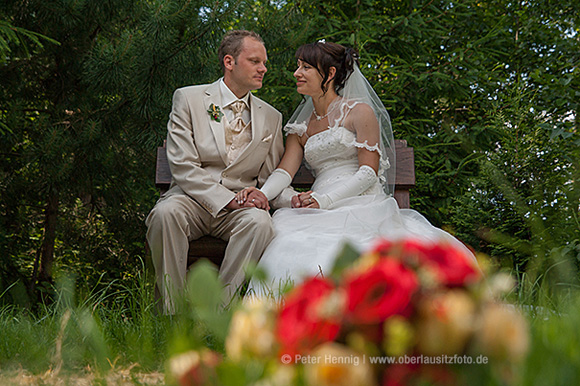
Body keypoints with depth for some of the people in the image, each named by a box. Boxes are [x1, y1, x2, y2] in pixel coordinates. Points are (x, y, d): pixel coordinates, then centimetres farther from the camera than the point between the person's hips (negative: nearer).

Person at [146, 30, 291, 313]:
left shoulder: (271, 118, 16)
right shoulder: (188, 99, 5)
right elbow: (182, 166, -6)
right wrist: (228, 200, -17)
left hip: (241, 205, 2)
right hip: (192, 198, -2)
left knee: (260, 222, -33)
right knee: (166, 213, -35)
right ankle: (173, 311, -25)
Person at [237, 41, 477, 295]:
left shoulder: (360, 112, 5)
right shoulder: (299, 127, 23)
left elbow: (369, 172, -3)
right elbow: (285, 170, 8)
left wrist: (323, 200, -15)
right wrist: (263, 193, -15)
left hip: (362, 206, -4)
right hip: (321, 213, 4)